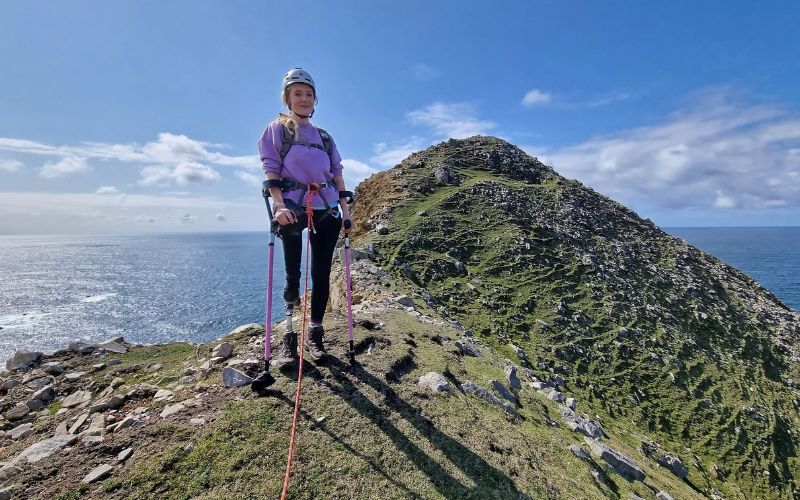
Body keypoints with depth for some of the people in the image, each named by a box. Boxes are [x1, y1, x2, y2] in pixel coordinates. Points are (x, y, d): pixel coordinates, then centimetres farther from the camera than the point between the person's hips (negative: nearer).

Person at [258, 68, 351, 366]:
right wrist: (278, 205, -17)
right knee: (292, 275, -4)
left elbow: (337, 173, 16)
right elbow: (271, 169, -3)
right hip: (293, 208, -4)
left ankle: (315, 334, 14)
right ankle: (288, 338, 7)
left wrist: (344, 207, 6)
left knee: (321, 273, 2)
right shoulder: (277, 129, 8)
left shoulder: (324, 137, 20)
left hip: (327, 210, 4)